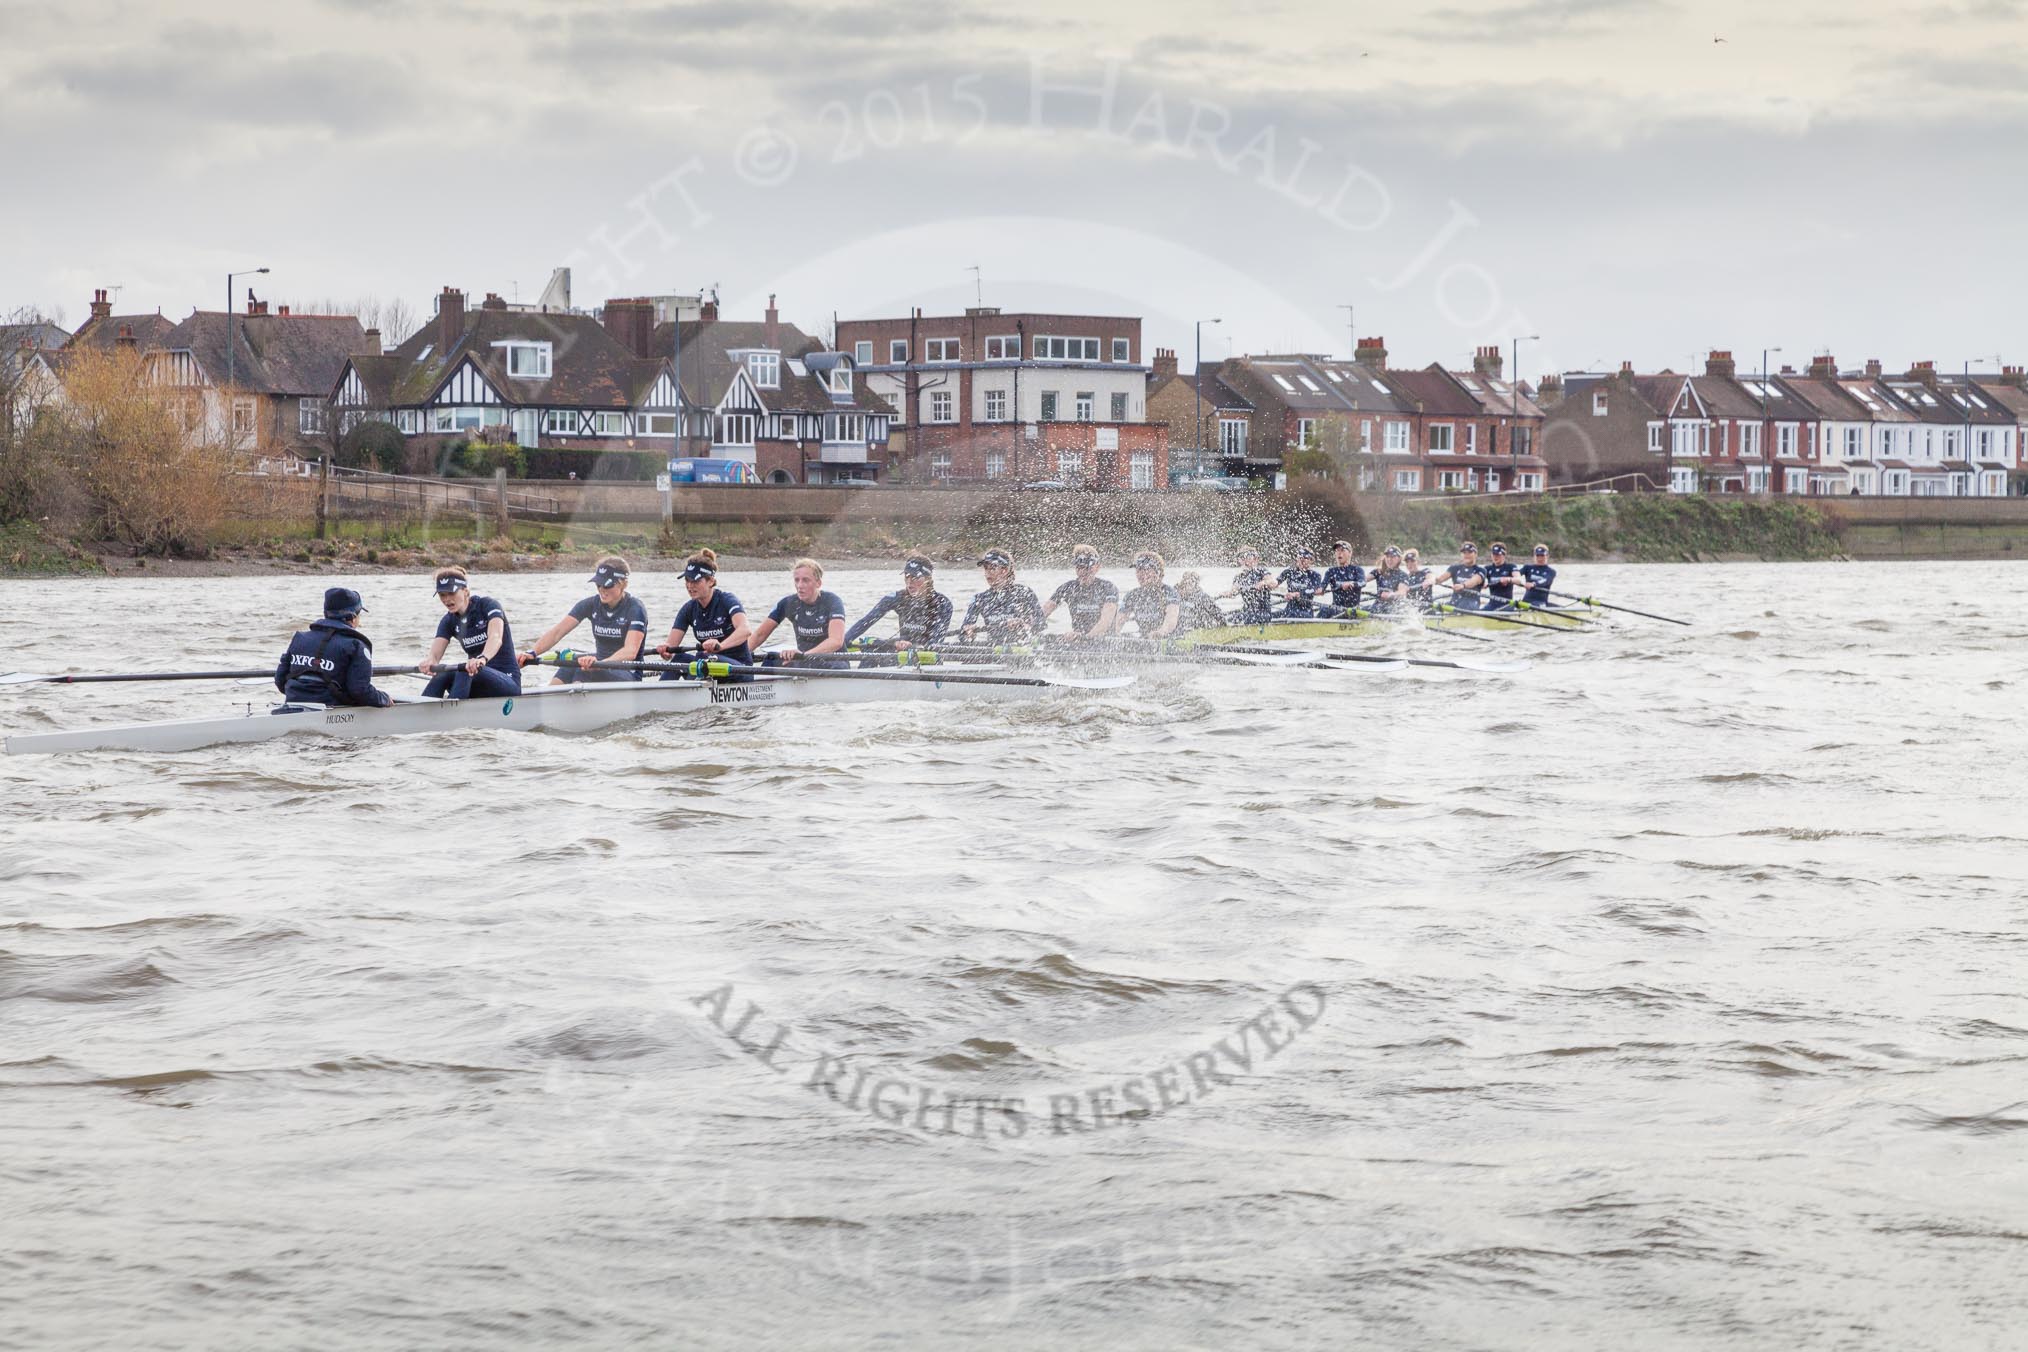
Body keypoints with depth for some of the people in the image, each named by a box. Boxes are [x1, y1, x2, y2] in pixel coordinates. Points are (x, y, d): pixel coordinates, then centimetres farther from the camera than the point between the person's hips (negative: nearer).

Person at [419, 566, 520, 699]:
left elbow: (496, 637, -30)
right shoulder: (449, 621, 6)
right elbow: (436, 651, -11)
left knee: (465, 670, -33)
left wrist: (483, 658, -53)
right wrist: (430, 660, -38)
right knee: (441, 676, -22)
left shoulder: (487, 605, -10)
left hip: (508, 680, -6)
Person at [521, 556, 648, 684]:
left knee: (583, 669, -33)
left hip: (629, 676, -5)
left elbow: (630, 651, -28)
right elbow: (557, 631, -6)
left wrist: (600, 664, -46)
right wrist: (532, 653, -24)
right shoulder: (591, 604, 3)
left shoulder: (635, 608, -12)